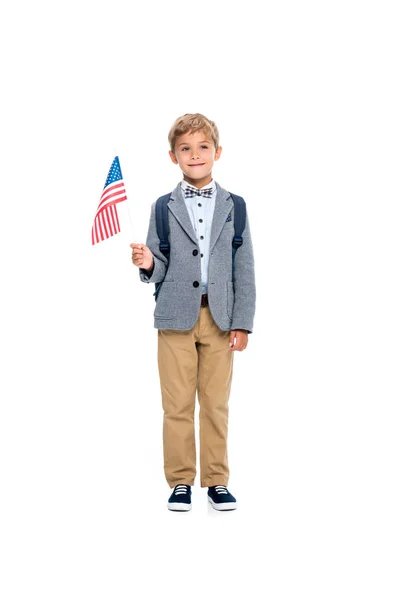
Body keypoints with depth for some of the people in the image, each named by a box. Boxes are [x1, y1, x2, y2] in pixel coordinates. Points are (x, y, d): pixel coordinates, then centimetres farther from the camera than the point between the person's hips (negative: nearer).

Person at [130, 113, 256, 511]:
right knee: (177, 406, 4)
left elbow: (244, 269, 4)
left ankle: (216, 482, 17)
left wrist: (242, 323, -2)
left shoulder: (233, 206, 5)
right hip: (176, 317, 0)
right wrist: (147, 265, -20)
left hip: (220, 318, 0)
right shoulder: (163, 207, 5)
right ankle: (180, 482, 15)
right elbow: (160, 270, 4)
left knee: (216, 405, 6)